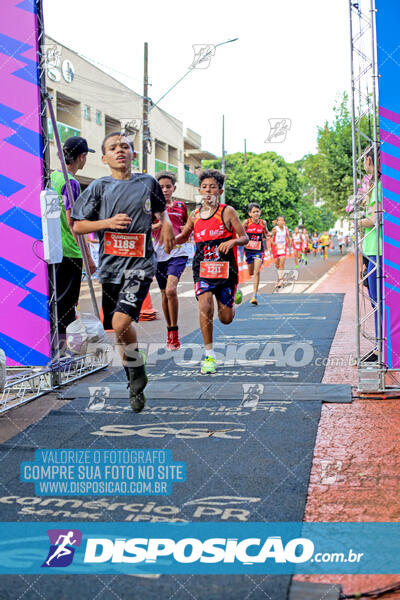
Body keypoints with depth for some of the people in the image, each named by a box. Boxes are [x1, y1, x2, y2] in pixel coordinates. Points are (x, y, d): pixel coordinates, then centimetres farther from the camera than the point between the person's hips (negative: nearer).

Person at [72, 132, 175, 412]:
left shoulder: (148, 182, 7)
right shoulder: (99, 187, 4)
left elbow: (160, 209, 28)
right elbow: (77, 226, 4)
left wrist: (166, 224, 8)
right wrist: (108, 222, -10)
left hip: (141, 263, -2)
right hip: (110, 263, 3)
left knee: (121, 322, -22)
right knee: (120, 328, 10)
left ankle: (138, 370, 3)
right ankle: (136, 383, 28)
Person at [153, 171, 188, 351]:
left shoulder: (181, 206, 9)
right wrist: (159, 224, -17)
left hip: (178, 253, -2)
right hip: (159, 254, 2)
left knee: (171, 290, -21)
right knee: (164, 293, 9)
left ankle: (174, 332, -11)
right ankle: (169, 331, 23)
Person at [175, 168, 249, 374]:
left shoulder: (227, 212, -4)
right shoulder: (195, 215, 8)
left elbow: (245, 238, -2)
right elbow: (183, 236, 23)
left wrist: (232, 241, -23)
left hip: (225, 269, -2)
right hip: (202, 268, 2)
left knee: (226, 318, 4)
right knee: (205, 309, -18)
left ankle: (233, 297, 41)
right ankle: (209, 355, -5)